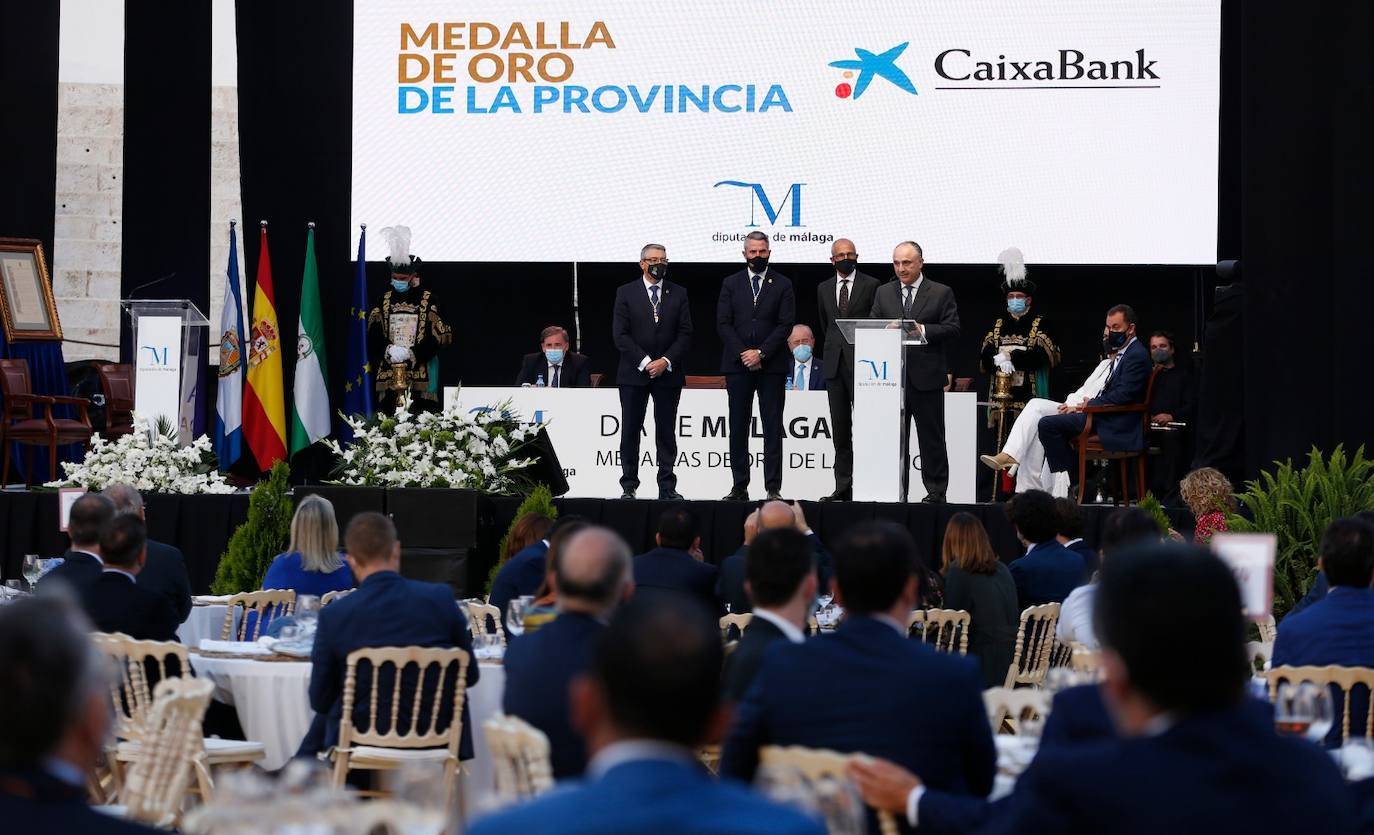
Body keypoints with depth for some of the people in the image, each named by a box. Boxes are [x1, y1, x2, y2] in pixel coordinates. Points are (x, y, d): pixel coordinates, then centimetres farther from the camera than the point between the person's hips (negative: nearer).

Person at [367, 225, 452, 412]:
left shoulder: (429, 300, 2)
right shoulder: (384, 301, 13)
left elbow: (442, 336, -5)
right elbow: (372, 335, 8)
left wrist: (412, 353, -14)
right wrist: (387, 350, -12)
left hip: (421, 376, -3)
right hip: (389, 374, 3)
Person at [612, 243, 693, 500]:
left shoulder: (678, 294, 8)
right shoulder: (625, 293, 3)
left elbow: (685, 333, 3)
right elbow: (620, 335, -4)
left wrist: (666, 361, -10)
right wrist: (644, 362, -12)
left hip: (668, 372, 1)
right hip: (634, 373, -1)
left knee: (666, 431, 2)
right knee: (630, 431, 1)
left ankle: (667, 487, 6)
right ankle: (629, 486, 6)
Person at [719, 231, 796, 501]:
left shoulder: (782, 284, 5)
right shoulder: (731, 284, 9)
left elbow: (786, 324, -2)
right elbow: (723, 324, 3)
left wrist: (761, 353, -11)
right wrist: (743, 354, -9)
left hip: (772, 365, -2)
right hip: (737, 365, 2)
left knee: (772, 427, -3)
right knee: (738, 427, 3)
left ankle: (773, 488, -3)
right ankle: (740, 487, 7)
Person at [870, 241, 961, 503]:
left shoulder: (941, 293, 4)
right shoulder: (883, 293, 14)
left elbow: (953, 329, -3)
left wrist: (923, 330, -16)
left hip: (926, 376, -3)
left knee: (931, 437, 1)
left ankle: (936, 491, 7)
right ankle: (896, 491, 8)